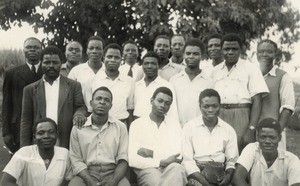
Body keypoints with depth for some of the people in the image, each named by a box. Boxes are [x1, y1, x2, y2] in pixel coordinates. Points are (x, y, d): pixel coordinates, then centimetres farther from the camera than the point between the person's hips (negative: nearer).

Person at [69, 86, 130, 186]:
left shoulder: (120, 127, 7)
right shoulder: (77, 128, 6)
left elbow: (123, 159, 2)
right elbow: (76, 159, 2)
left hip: (113, 173, 0)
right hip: (87, 173, 0)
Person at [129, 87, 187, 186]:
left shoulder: (175, 125, 16)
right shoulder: (137, 124, 8)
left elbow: (178, 156, 2)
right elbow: (132, 160, -4)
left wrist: (152, 154, -5)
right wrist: (161, 162, -10)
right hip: (147, 170, -2)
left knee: (176, 168, -35)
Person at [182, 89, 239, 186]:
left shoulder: (229, 130, 15)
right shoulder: (189, 127, 7)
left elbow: (232, 160, 12)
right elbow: (187, 160, -1)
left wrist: (229, 175, -11)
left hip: (220, 173, 2)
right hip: (196, 173, -2)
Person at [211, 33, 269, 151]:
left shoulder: (250, 69, 4)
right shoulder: (215, 71, 16)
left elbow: (257, 101, -3)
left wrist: (251, 129, -12)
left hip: (241, 118, -3)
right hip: (218, 118, 3)